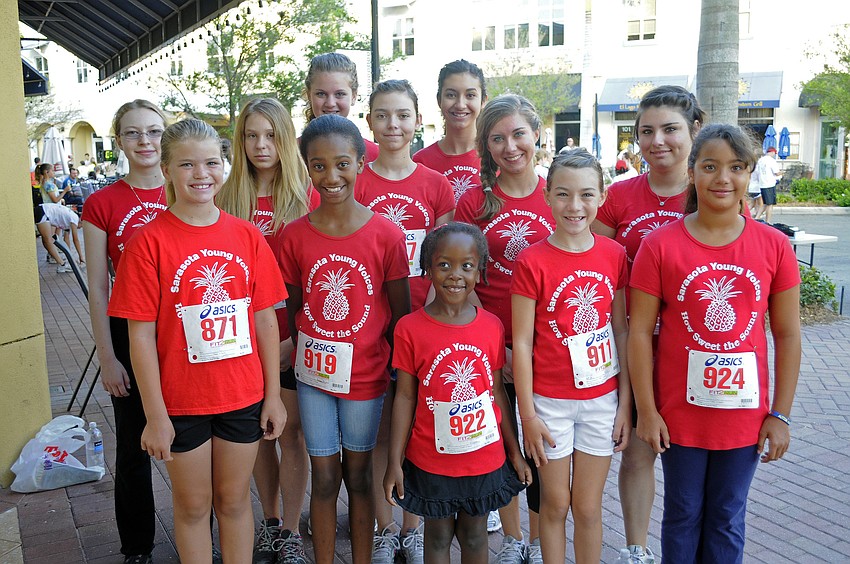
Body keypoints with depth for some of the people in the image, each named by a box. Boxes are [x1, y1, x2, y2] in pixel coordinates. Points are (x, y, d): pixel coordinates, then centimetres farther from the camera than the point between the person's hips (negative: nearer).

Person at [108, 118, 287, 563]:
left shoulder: (246, 235, -2)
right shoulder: (149, 241, -10)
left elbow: (266, 319, 2)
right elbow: (141, 335, -10)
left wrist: (273, 394, 2)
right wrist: (155, 414, -10)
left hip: (244, 395, 2)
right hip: (181, 400, -2)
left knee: (234, 498, 18)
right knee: (193, 505, 15)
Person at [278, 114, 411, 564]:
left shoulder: (386, 234, -11)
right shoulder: (295, 235, -6)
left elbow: (400, 312, -4)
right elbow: (293, 307, 5)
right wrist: (302, 353, 1)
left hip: (365, 374, -1)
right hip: (313, 375, 1)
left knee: (358, 475, 15)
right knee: (324, 478, 13)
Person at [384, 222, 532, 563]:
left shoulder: (492, 327, -6)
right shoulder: (410, 328, -12)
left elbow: (497, 391, 3)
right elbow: (405, 397, -7)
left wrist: (514, 450, 8)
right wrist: (395, 461, -6)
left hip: (485, 457, 2)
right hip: (431, 461, -2)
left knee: (474, 535, 20)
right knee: (438, 536, 17)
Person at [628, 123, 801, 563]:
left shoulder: (774, 246, -4)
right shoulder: (660, 245, -10)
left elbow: (787, 336, 0)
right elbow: (639, 333, -8)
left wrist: (780, 415, 0)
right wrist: (646, 410, -8)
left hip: (745, 414, 1)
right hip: (679, 412, -1)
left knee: (728, 519, 17)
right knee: (683, 515, 17)